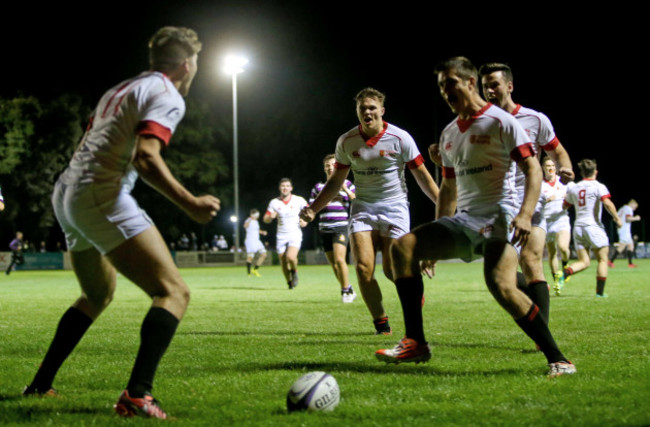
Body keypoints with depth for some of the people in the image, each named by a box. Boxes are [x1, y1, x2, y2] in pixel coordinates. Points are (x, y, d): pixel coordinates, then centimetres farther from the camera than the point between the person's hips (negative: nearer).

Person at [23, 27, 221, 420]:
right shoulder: (168, 97, -4)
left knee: (99, 295, 30)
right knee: (174, 292, -14)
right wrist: (191, 204, -20)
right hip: (102, 196, -10)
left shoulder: (120, 90, 24)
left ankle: (41, 385, 31)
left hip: (66, 195, 10)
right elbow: (146, 158, -20)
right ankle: (137, 395, -31)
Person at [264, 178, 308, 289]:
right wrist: (271, 216, -14)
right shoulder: (274, 202, 3)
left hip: (295, 235, -3)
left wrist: (305, 221, -10)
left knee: (291, 257, -24)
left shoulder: (299, 200, -3)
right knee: (283, 262, 1)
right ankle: (289, 282, 24)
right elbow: (266, 219, 8)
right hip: (281, 236, 3)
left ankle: (294, 271, 8)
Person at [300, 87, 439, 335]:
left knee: (392, 270, -9)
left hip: (394, 207, -2)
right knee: (363, 267, -13)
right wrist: (313, 209, 2)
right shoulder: (346, 142, 0)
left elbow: (422, 176, -2)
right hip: (363, 208, 2)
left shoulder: (400, 138, -8)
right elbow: (336, 182, 11)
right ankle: (381, 323, 1)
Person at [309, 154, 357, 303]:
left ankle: (346, 290, -7)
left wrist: (346, 190, -13)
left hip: (341, 227, -4)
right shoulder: (318, 187, 14)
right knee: (333, 263, 6)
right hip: (324, 228, 4)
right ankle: (349, 291, 19)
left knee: (339, 259, -20)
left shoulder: (347, 184, 7)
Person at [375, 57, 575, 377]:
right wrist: (436, 240, 23)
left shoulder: (500, 122, -4)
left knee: (501, 285, -30)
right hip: (464, 219, 8)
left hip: (499, 216, -8)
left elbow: (533, 170, -10)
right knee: (402, 247, -10)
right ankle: (415, 343, -10)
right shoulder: (449, 134, 19)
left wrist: (525, 214, -26)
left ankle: (557, 360, -19)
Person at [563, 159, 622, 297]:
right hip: (593, 226, -5)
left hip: (578, 227, 5)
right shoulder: (598, 187, -4)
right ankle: (600, 292, 0)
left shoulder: (573, 188, 11)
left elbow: (565, 206, 21)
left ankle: (565, 272, -22)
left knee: (584, 262, 6)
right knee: (602, 259, 6)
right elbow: (607, 203, -19)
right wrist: (617, 218, -10)